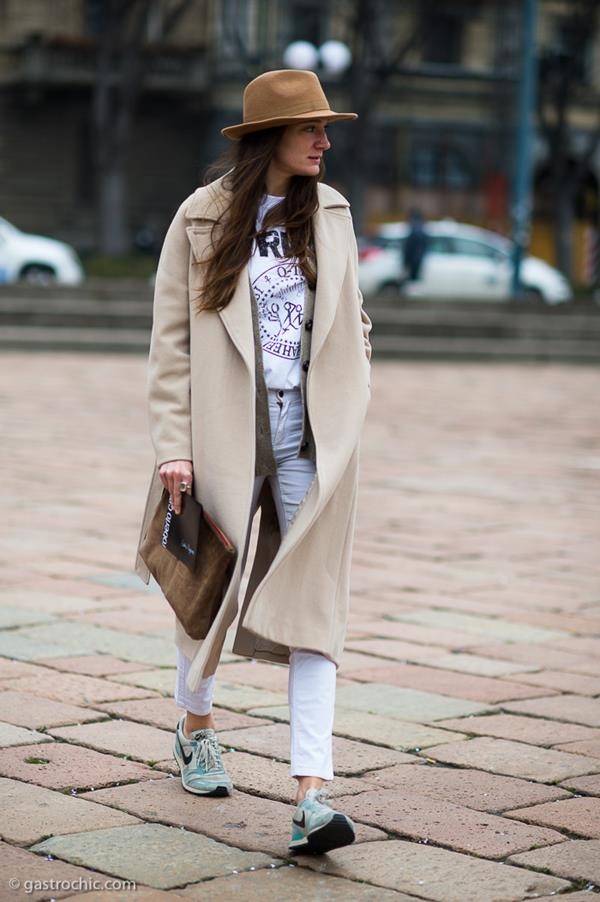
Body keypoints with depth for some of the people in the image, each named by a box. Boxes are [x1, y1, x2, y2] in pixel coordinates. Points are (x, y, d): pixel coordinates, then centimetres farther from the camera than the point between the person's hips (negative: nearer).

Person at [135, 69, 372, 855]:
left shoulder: (330, 213, 7)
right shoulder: (202, 217, -3)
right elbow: (172, 340, -3)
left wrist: (350, 399, 8)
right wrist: (173, 445, -8)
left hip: (313, 438, 2)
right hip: (228, 435, -2)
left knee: (313, 609, -7)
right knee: (211, 588, 13)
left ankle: (312, 794, -10)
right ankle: (196, 727, 40)